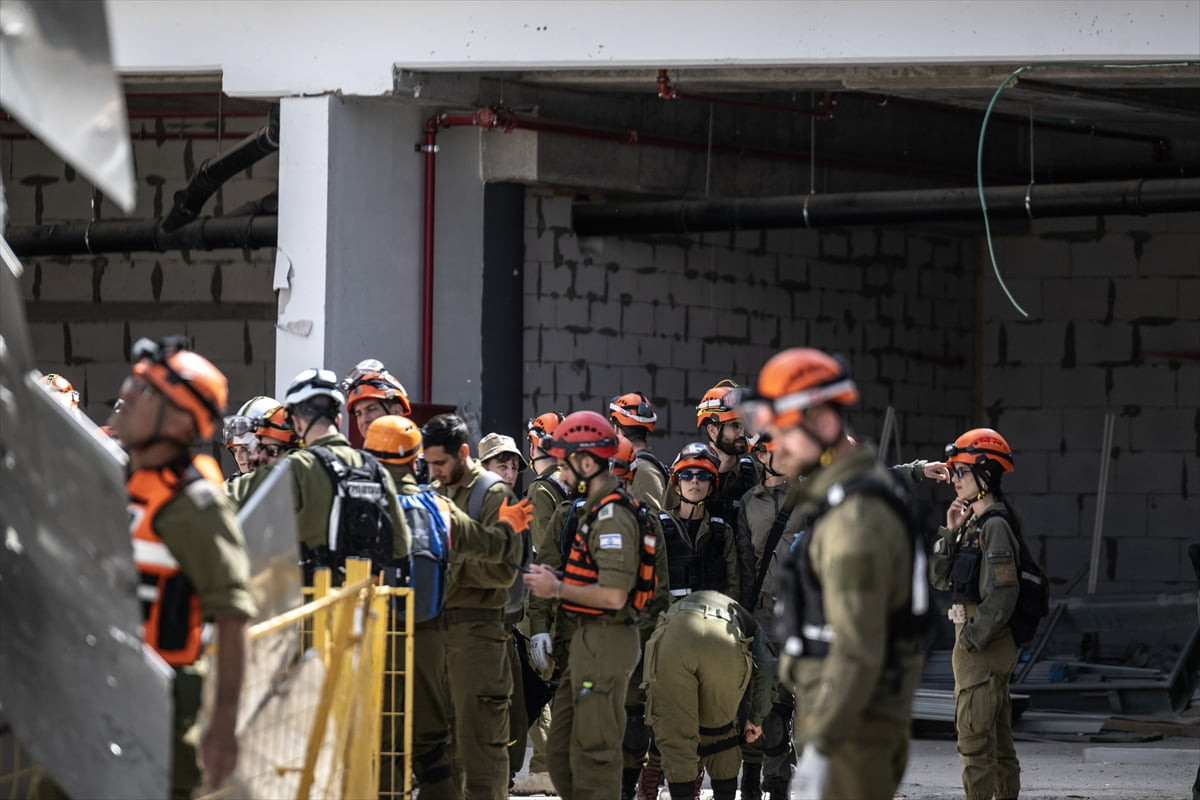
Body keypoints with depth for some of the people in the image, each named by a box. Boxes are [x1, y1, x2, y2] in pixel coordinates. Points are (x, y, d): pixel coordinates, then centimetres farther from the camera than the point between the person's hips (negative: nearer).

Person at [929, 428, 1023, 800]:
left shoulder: (995, 526, -15)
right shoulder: (972, 522, 14)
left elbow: (1005, 591, -22)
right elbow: (940, 578, 14)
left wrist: (974, 637, -20)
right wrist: (950, 532, 2)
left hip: (985, 642, -10)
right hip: (971, 635, 10)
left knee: (974, 732, -10)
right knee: (997, 735, 14)